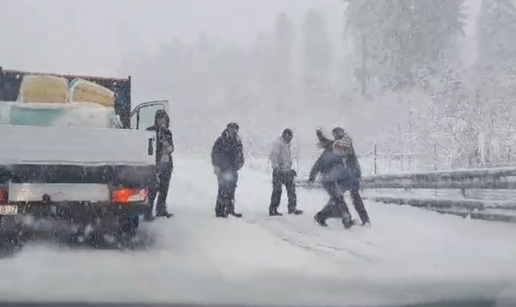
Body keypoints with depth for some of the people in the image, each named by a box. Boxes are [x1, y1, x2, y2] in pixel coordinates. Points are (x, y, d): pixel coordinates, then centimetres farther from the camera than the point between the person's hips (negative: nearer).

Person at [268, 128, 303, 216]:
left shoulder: (286, 144, 20)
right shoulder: (277, 143, -11)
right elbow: (272, 155, -21)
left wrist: (290, 169, 25)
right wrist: (276, 167, -29)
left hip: (287, 171, 9)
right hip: (279, 171, -9)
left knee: (291, 189, 11)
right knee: (277, 191, -5)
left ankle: (292, 208, 19)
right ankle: (273, 210, 2)